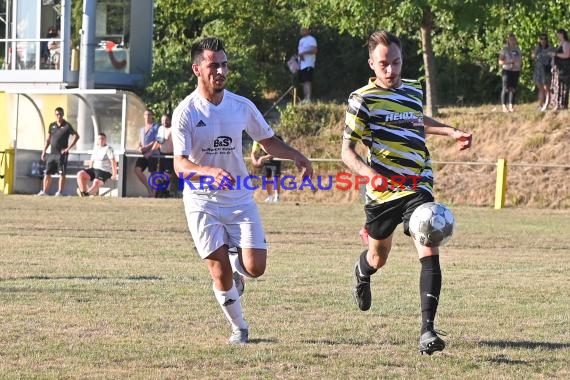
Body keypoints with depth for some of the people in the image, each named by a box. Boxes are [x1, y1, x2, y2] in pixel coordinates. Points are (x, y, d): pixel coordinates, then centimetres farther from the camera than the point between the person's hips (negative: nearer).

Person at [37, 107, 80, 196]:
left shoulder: (66, 126, -4)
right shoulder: (52, 125, 11)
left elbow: (76, 136, -8)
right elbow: (48, 139, 17)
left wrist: (68, 148, -11)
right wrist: (44, 151, 10)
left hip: (61, 154, -5)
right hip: (52, 153, 5)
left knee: (62, 173, -4)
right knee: (47, 173, 5)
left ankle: (60, 192, -2)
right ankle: (44, 191, 9)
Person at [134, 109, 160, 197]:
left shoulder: (156, 127, 1)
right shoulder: (142, 129, 22)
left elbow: (156, 141, -8)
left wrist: (146, 148, -16)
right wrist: (140, 148, -2)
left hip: (153, 154, -6)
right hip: (143, 154, 6)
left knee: (153, 173, -3)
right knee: (137, 170, -12)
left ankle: (153, 194, 2)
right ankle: (148, 188, 0)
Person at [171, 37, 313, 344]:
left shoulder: (241, 106, 1)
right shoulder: (186, 112, -11)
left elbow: (268, 141, 15)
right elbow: (180, 164, -19)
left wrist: (296, 156, -4)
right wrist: (211, 172, -39)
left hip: (240, 200, 3)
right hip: (202, 202, -3)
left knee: (255, 268, -8)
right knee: (220, 273, -7)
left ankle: (236, 264, 29)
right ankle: (239, 328, 17)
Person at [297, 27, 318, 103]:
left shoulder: (311, 39, -6)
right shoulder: (301, 40, 22)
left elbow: (314, 50, -17)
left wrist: (303, 53, -22)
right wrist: (300, 55, 3)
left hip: (308, 64, -9)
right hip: (301, 65, 9)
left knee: (307, 81, -18)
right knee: (303, 82, 8)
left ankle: (308, 98, -24)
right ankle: (305, 99, 11)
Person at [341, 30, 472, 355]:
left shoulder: (413, 90, 9)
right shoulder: (363, 100, -9)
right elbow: (347, 151, -10)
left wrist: (451, 132, 25)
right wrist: (370, 174, -27)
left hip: (417, 187, 3)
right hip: (383, 189, -3)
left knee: (430, 254, -16)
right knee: (379, 257, 17)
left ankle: (428, 329, -17)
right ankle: (362, 273, 56)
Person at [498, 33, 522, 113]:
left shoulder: (517, 49, 13)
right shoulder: (505, 49, -2)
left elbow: (520, 60, 24)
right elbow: (500, 61, -7)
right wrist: (509, 62, -19)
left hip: (516, 71, 5)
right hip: (507, 71, -5)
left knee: (513, 89, 3)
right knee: (506, 88, -8)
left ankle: (511, 106, 7)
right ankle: (504, 106, -7)